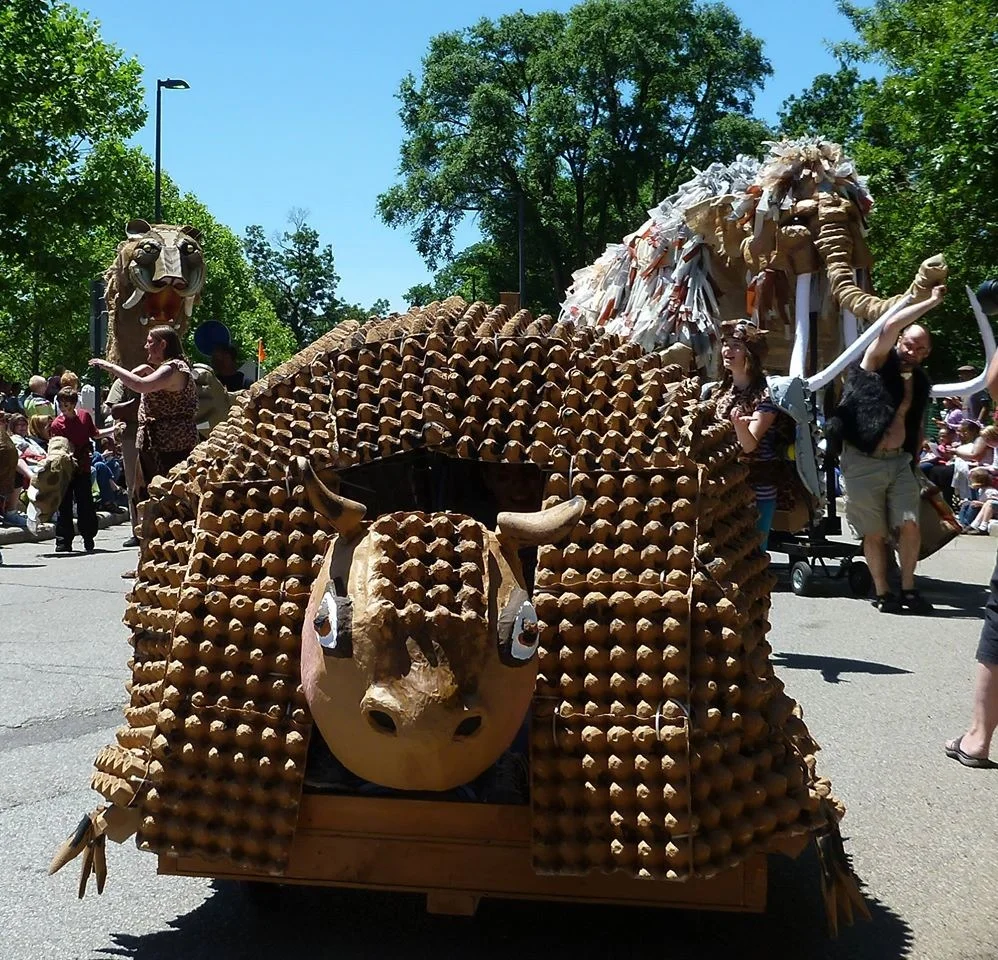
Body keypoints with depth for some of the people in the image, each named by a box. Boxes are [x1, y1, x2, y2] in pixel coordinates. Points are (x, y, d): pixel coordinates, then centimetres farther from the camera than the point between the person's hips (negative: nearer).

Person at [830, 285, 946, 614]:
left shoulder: (920, 382, 11)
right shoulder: (878, 362, -4)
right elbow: (889, 326, -22)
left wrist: (915, 463, 16)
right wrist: (931, 301, -14)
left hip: (900, 461, 4)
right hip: (863, 462, -4)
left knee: (910, 525, -8)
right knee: (875, 534, 1)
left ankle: (908, 589, 6)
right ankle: (883, 593, 12)